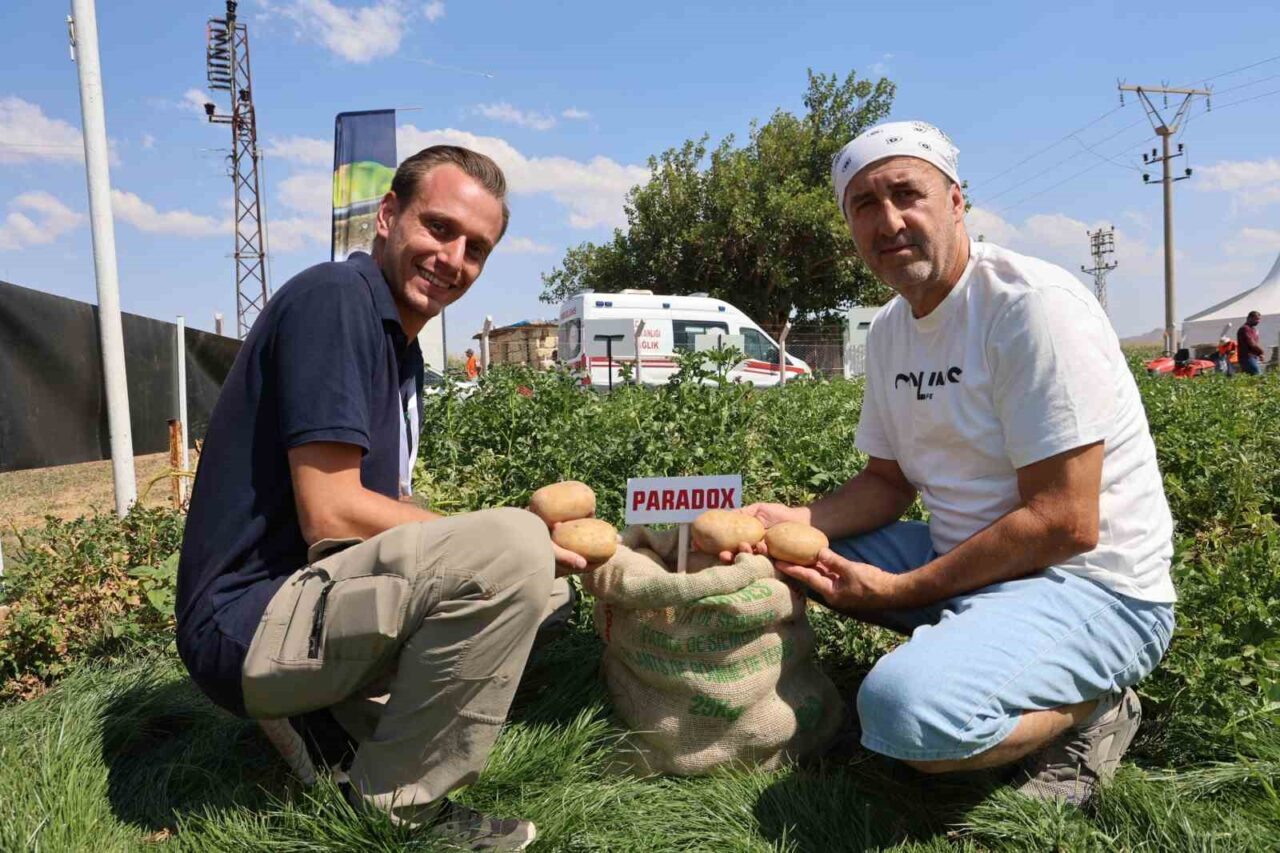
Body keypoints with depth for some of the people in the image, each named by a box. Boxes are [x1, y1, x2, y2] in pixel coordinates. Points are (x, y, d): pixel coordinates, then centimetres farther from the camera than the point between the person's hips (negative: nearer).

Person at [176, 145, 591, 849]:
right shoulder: (334, 297, -15)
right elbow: (332, 516, -22)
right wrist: (510, 545, -15)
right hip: (250, 623, -9)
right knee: (514, 549, -29)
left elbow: (386, 510, 11)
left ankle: (326, 723, 9)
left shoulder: (401, 345, 14)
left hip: (314, 596, 10)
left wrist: (533, 550, -2)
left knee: (540, 578, 18)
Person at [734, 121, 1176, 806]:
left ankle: (1089, 707, -3)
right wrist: (796, 520, -8)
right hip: (965, 559, 8)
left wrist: (899, 590, -19)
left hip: (1092, 587, -8)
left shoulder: (1034, 305, -19)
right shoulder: (890, 330, 6)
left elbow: (1065, 523, -22)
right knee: (786, 544, 3)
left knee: (906, 706, -33)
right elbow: (888, 481, 11)